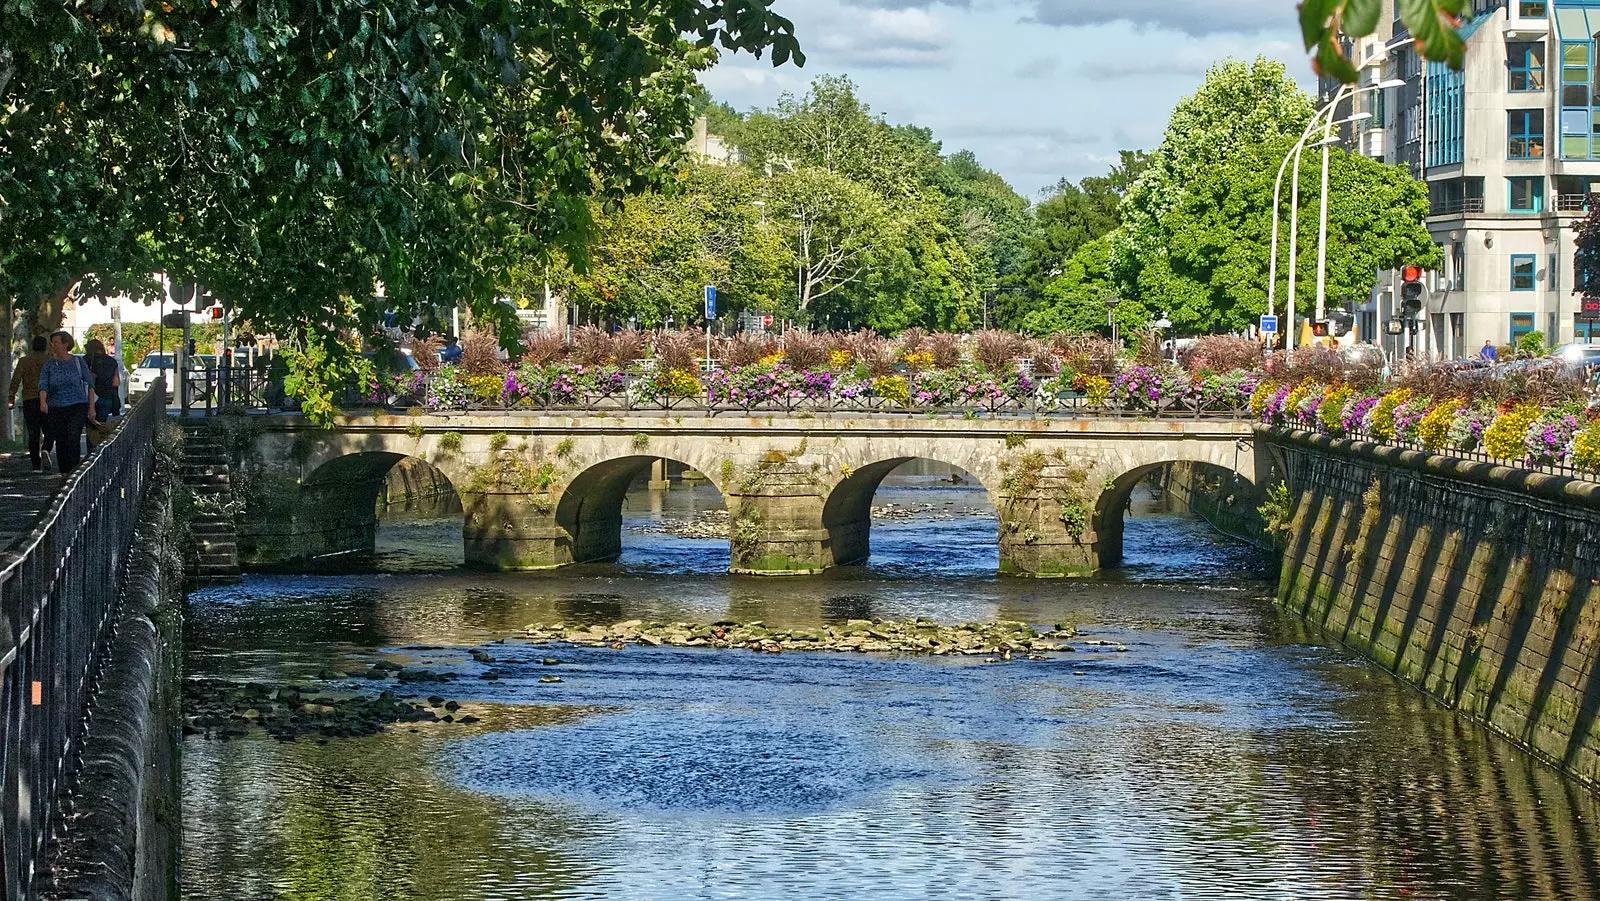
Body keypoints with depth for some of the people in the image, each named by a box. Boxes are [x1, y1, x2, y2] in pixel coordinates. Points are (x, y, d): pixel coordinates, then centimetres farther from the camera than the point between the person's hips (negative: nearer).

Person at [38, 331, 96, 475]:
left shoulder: (78, 362, 1)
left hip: (78, 407, -2)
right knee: (60, 442, 4)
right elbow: (43, 385, -9)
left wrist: (91, 407, 2)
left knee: (73, 439, -18)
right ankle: (64, 474, 15)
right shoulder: (49, 364, 3)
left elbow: (90, 385, 6)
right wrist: (43, 402, -30)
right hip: (56, 408, 2)